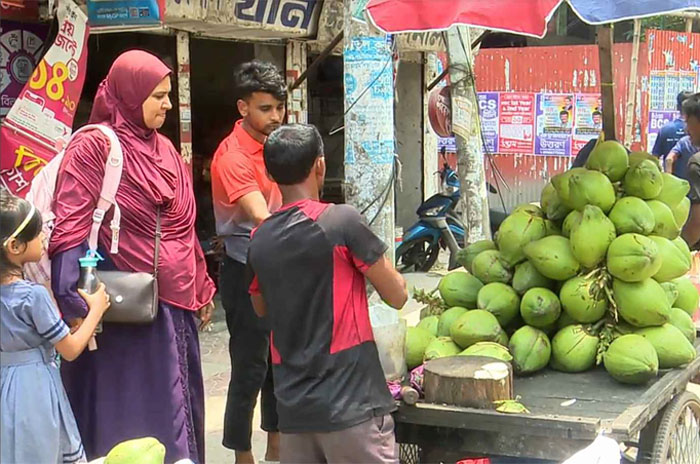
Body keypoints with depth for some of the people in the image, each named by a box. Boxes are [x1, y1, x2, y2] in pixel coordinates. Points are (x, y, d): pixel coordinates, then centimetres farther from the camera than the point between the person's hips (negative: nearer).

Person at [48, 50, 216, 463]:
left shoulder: (164, 148, 13)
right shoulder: (94, 146, -10)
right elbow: (71, 229, -17)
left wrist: (202, 287, 19)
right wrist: (75, 303, -25)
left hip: (175, 300, 8)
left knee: (175, 403, 15)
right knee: (129, 410, 1)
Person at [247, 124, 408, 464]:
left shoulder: (259, 239, 6)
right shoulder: (340, 220, -11)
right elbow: (397, 296, -4)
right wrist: (377, 265, 14)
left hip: (293, 406, 6)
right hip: (351, 403, -5)